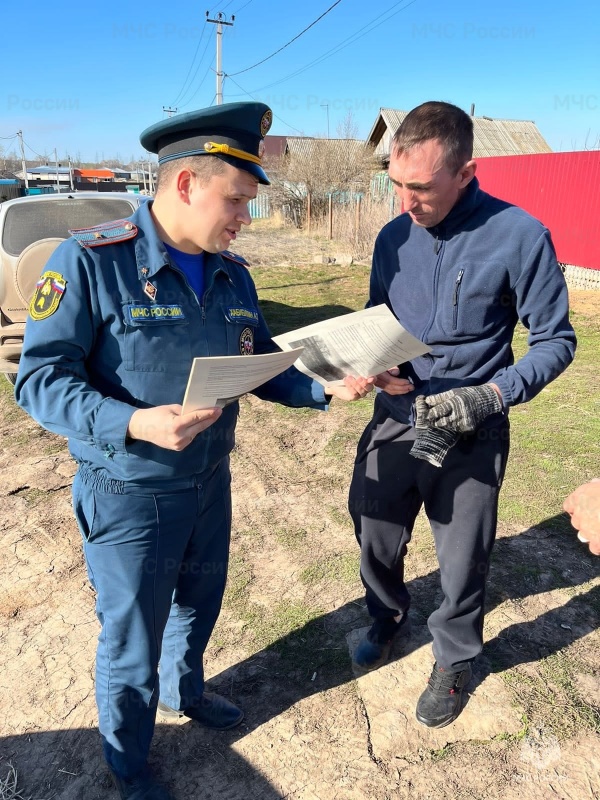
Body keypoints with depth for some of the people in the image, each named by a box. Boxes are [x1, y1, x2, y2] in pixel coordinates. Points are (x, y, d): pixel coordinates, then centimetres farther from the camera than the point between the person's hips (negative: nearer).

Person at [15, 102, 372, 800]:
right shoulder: (91, 261, -19)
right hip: (129, 495, -6)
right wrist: (133, 424, -35)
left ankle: (184, 690, 59)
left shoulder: (232, 274, 2)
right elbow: (39, 379, -20)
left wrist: (328, 389, -7)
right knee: (131, 639, 14)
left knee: (199, 603, 27)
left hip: (210, 480, 6)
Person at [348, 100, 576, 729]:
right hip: (392, 423, 4)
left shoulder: (518, 236, -15)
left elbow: (555, 340, -8)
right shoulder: (393, 237, -1)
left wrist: (492, 395, -23)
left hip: (469, 437, -4)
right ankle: (388, 617, 51)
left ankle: (454, 660, 42)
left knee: (461, 562, 12)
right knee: (375, 538, 19)